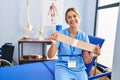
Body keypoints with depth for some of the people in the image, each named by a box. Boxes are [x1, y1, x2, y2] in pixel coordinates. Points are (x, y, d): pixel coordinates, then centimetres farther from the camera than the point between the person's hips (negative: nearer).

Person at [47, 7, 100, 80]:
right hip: (63, 68, -2)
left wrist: (92, 55, -21)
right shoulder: (61, 34, -4)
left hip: (79, 69, 3)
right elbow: (50, 56, -7)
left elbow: (86, 61, 1)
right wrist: (53, 44, -26)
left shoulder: (84, 36, 1)